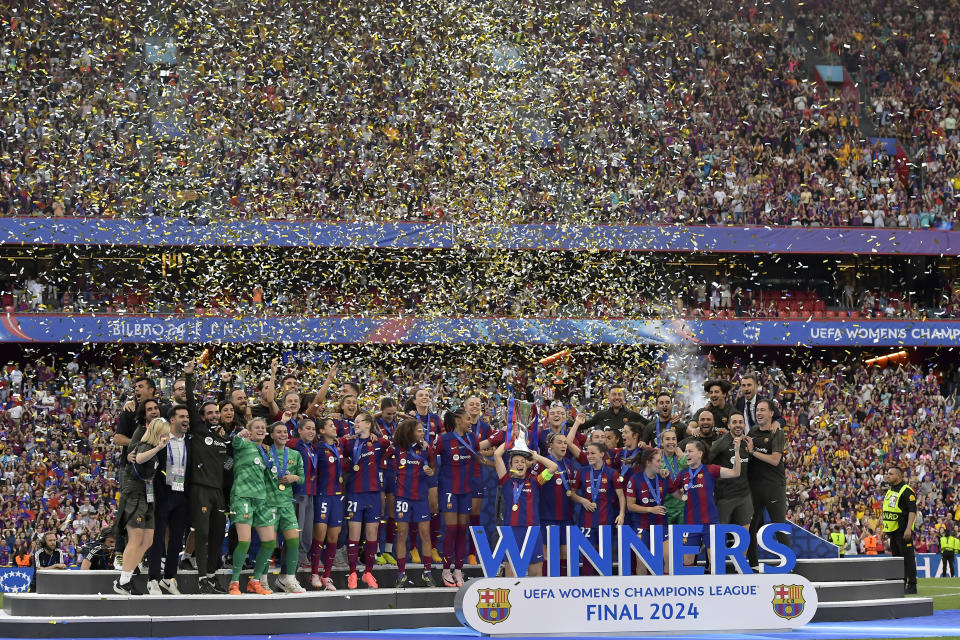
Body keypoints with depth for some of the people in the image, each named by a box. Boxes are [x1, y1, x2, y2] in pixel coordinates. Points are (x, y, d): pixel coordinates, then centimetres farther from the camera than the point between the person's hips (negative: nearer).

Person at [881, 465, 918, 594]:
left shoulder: (907, 491, -10)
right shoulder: (889, 492, 18)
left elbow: (912, 511, -16)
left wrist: (908, 529, -24)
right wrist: (884, 530, 21)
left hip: (904, 531, -9)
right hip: (892, 531, 9)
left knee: (908, 558, -7)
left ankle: (912, 586, -5)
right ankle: (901, 584, 18)